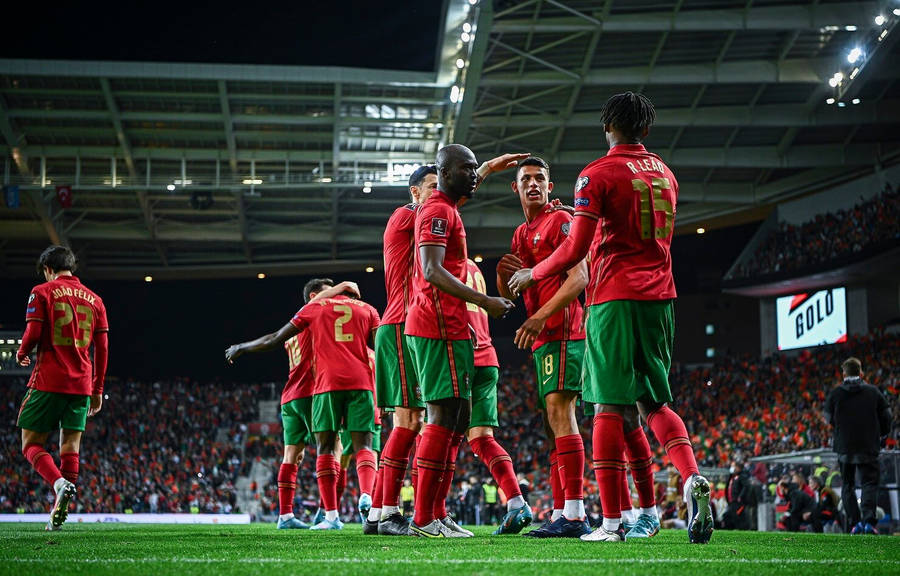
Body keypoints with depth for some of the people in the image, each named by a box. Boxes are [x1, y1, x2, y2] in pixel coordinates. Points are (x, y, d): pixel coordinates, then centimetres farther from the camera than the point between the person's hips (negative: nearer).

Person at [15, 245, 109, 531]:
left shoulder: (42, 292, -1)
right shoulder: (94, 299, 12)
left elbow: (33, 333, -10)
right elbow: (102, 348, 11)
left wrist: (21, 354, 12)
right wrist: (98, 390, 16)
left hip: (48, 381, -4)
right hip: (82, 384, 4)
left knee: (31, 443, 3)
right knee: (71, 445, 6)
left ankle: (60, 483, -24)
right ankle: (59, 512, 1)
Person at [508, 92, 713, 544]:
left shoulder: (597, 175, -5)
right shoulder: (664, 174, 15)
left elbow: (576, 249, -11)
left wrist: (532, 275, 6)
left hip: (615, 296, -6)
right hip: (660, 295, 6)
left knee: (610, 406, -4)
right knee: (654, 402, 13)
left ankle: (611, 521, -6)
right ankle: (693, 479, -12)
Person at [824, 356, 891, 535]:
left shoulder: (835, 394, -3)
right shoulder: (874, 392, 0)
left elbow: (829, 419, 7)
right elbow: (886, 418, 4)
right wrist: (879, 435, 20)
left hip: (844, 448, 0)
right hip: (869, 447, 0)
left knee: (848, 485, 11)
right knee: (870, 483, 3)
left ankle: (854, 523, 1)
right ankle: (868, 520, -16)